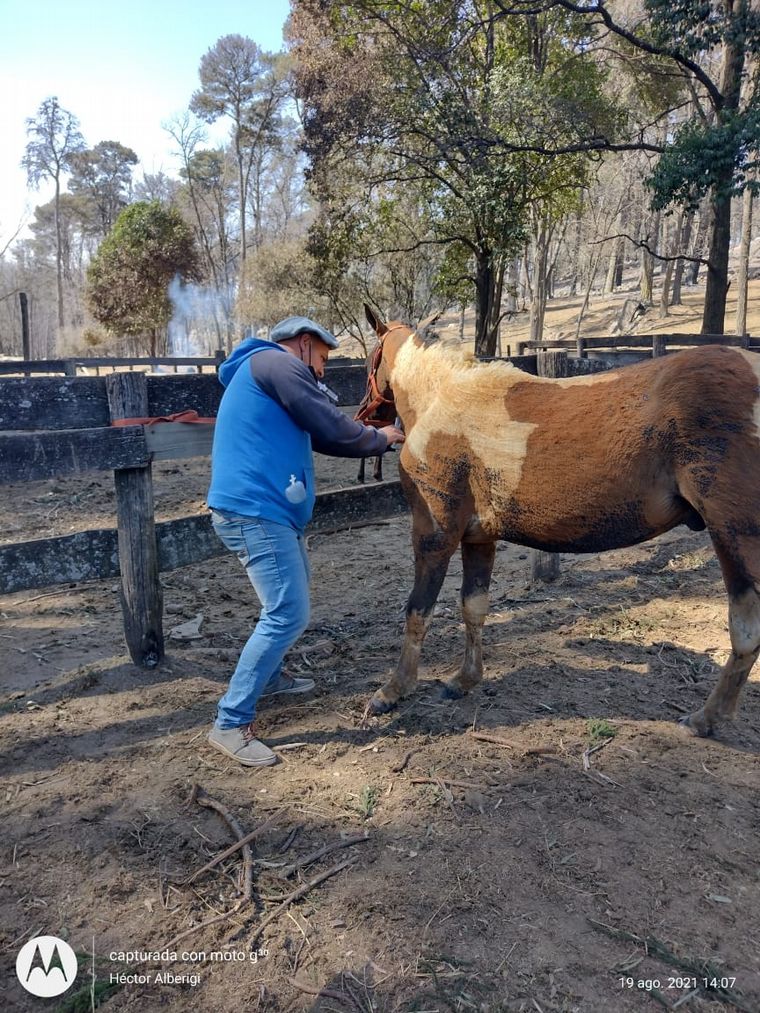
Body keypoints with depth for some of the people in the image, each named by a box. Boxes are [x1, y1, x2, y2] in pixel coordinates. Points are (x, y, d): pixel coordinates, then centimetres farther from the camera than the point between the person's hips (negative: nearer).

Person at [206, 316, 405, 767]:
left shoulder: (269, 374, 25)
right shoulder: (277, 362, -8)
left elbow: (319, 436, 26)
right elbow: (333, 429, -11)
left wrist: (377, 439, 25)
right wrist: (378, 438, 8)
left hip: (271, 510, 11)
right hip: (256, 510, -11)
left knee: (292, 597, 25)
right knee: (289, 615, -12)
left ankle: (269, 676, 43)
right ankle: (231, 723, -4)